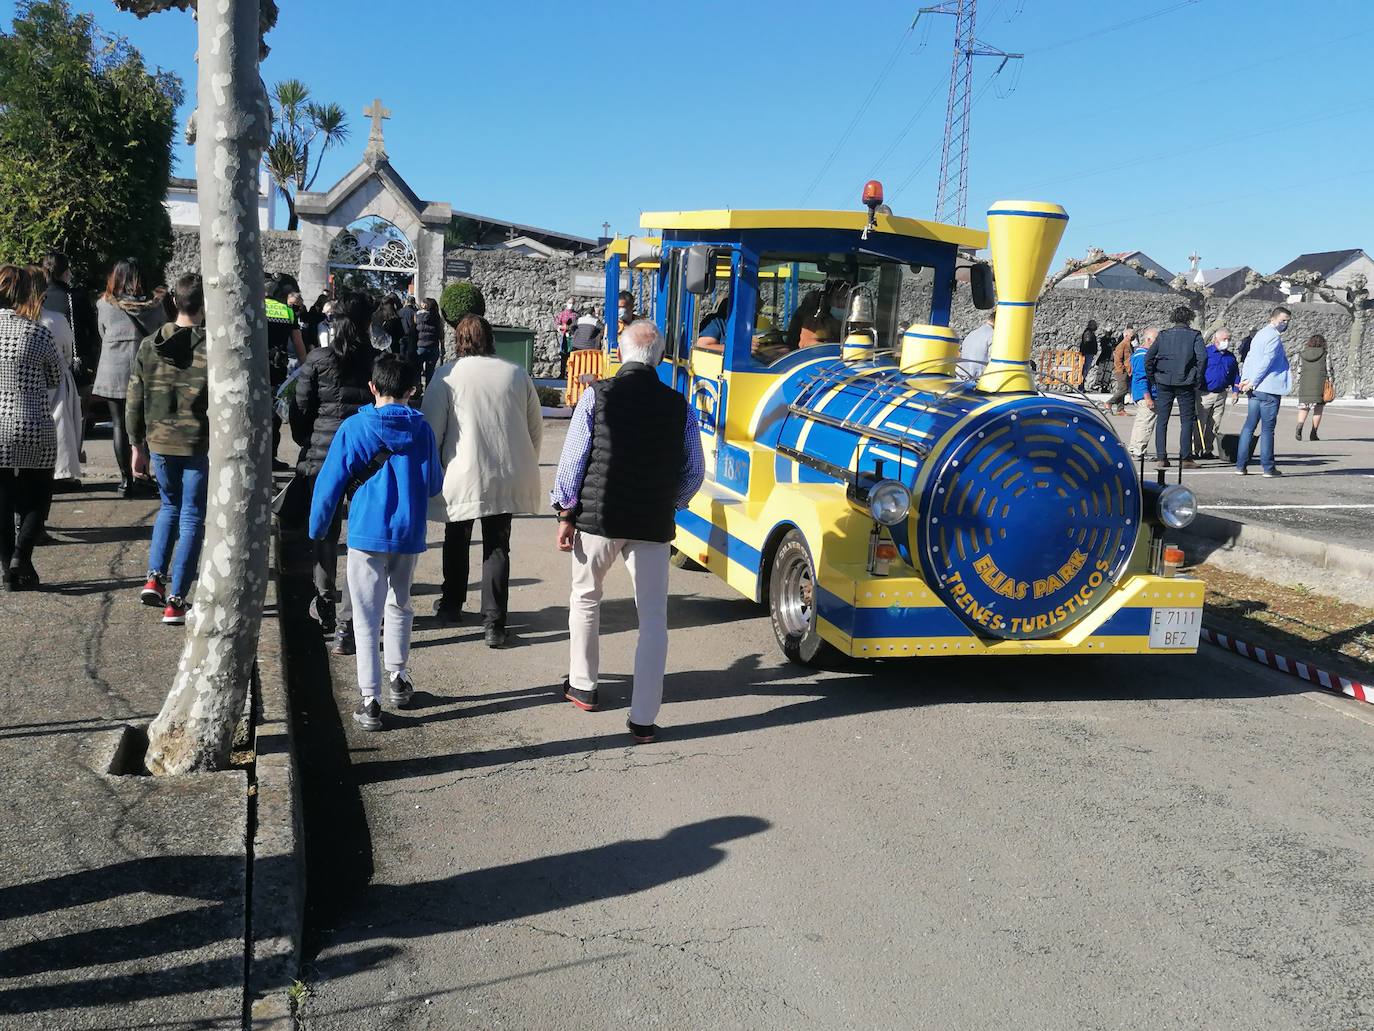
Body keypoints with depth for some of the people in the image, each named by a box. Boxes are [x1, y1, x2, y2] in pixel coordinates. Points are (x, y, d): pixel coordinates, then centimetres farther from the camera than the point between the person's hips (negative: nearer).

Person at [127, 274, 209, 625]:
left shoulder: (149, 346, 2)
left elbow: (134, 401, 7)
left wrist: (137, 442, 17)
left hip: (159, 442, 4)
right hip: (200, 446, -4)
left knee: (169, 506, 25)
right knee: (192, 519, 5)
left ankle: (155, 577, 12)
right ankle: (176, 601, 3)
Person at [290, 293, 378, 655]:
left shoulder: (318, 360, -3)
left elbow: (299, 411, 0)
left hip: (322, 457, 2)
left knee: (324, 535, 20)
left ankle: (324, 612, 34)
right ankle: (345, 628, -3)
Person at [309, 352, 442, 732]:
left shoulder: (354, 427, -6)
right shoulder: (421, 429, 0)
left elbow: (330, 483, -4)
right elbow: (433, 484, 5)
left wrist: (317, 528, 8)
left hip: (367, 534, -3)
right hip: (409, 534, 3)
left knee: (367, 619, 1)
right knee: (400, 607, 23)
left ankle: (370, 701, 0)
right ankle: (398, 679, 33)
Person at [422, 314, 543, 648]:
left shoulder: (447, 375, -6)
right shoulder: (517, 374, 2)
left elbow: (431, 429, -6)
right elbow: (536, 427, 9)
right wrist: (524, 465, 22)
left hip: (462, 475, -2)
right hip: (508, 477, 2)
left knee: (456, 540, 20)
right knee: (498, 545, 9)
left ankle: (451, 604, 36)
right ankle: (494, 622, 4)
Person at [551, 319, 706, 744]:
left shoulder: (597, 396, -6)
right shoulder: (679, 406, 0)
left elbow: (573, 460, -6)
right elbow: (694, 472, 5)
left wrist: (566, 514, 3)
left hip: (597, 517, 0)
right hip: (653, 525, 1)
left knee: (585, 598, 22)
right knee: (653, 617, 6)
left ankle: (583, 686, 36)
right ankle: (643, 719, 4)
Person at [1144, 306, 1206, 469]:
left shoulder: (1163, 335, 8)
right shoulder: (1194, 335, 1)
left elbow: (1148, 357, 2)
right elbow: (1202, 357, -12)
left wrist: (1152, 379, 9)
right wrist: (1197, 379, -3)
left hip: (1164, 383, 2)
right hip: (1185, 383, -2)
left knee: (1161, 420, 6)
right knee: (1187, 420, 6)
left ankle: (1160, 457, 1)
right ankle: (1185, 457, 5)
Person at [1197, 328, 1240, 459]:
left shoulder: (1231, 357, 13)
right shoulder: (1205, 352, -4)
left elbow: (1235, 375, 19)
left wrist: (1235, 391, 10)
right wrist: (1196, 383, -12)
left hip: (1221, 395, 5)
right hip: (1204, 394, -5)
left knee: (1214, 426, 7)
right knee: (1200, 424, -4)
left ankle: (1208, 450, 15)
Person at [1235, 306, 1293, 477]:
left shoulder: (1260, 334, 19)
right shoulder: (1274, 336, -11)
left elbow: (1250, 358, 16)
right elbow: (1266, 361, -18)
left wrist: (1245, 378, 6)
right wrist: (1252, 382, -15)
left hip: (1255, 389, 9)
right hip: (1269, 389, -9)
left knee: (1249, 426, 8)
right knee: (1268, 428, -4)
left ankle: (1240, 465, 6)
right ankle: (1267, 467, 0)